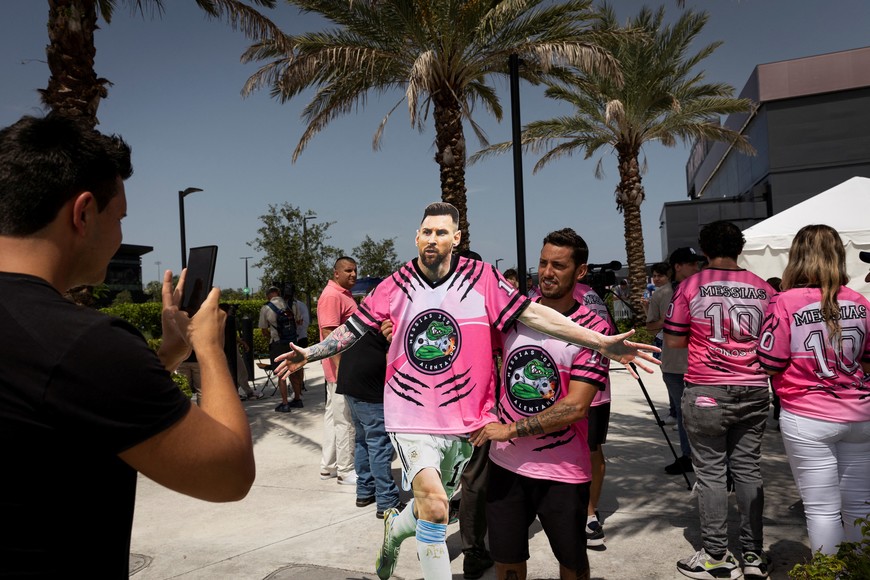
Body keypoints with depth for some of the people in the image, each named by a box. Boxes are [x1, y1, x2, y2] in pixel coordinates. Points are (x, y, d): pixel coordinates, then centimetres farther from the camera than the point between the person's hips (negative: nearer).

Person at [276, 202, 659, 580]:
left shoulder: (482, 278, -7)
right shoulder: (396, 285, -3)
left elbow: (531, 313, -10)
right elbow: (354, 328, 6)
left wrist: (601, 342, -16)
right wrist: (309, 353, -4)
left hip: (462, 416, 2)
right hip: (411, 412, -1)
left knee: (432, 505, 19)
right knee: (434, 504, -19)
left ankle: (395, 528, 53)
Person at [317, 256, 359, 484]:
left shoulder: (344, 294, 17)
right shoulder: (331, 296, -15)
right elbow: (328, 333, -22)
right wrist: (340, 367, -26)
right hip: (342, 368, -10)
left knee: (333, 416, 15)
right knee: (345, 420, -3)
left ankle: (328, 467, 24)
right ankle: (346, 471, 6)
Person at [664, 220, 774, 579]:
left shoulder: (691, 286, -6)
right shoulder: (763, 289, 4)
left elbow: (673, 341, -3)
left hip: (706, 392, -4)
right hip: (753, 392, 4)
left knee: (711, 473, 4)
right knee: (748, 469, 12)